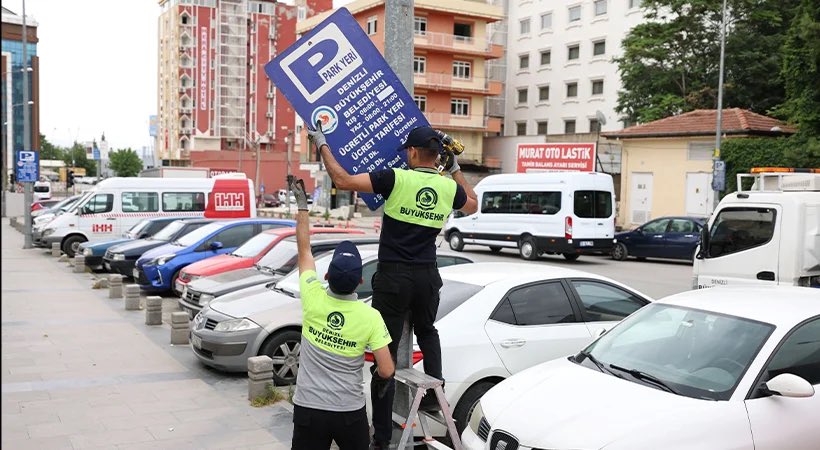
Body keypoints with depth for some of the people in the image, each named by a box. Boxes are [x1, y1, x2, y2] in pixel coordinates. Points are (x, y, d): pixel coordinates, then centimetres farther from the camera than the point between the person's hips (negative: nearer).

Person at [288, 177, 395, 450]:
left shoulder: (313, 299, -9)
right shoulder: (371, 317, -12)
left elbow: (303, 248, 5)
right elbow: (387, 371, -12)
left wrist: (302, 203, 13)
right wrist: (378, 374, 12)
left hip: (308, 409, 1)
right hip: (351, 412, 0)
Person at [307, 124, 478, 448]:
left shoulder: (395, 178, -12)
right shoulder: (449, 187, 2)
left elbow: (343, 180, -13)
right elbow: (472, 205, 25)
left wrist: (322, 145, 0)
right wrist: (456, 169, 32)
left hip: (393, 276, -4)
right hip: (427, 276, 4)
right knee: (427, 332, 34)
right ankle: (434, 395, 27)